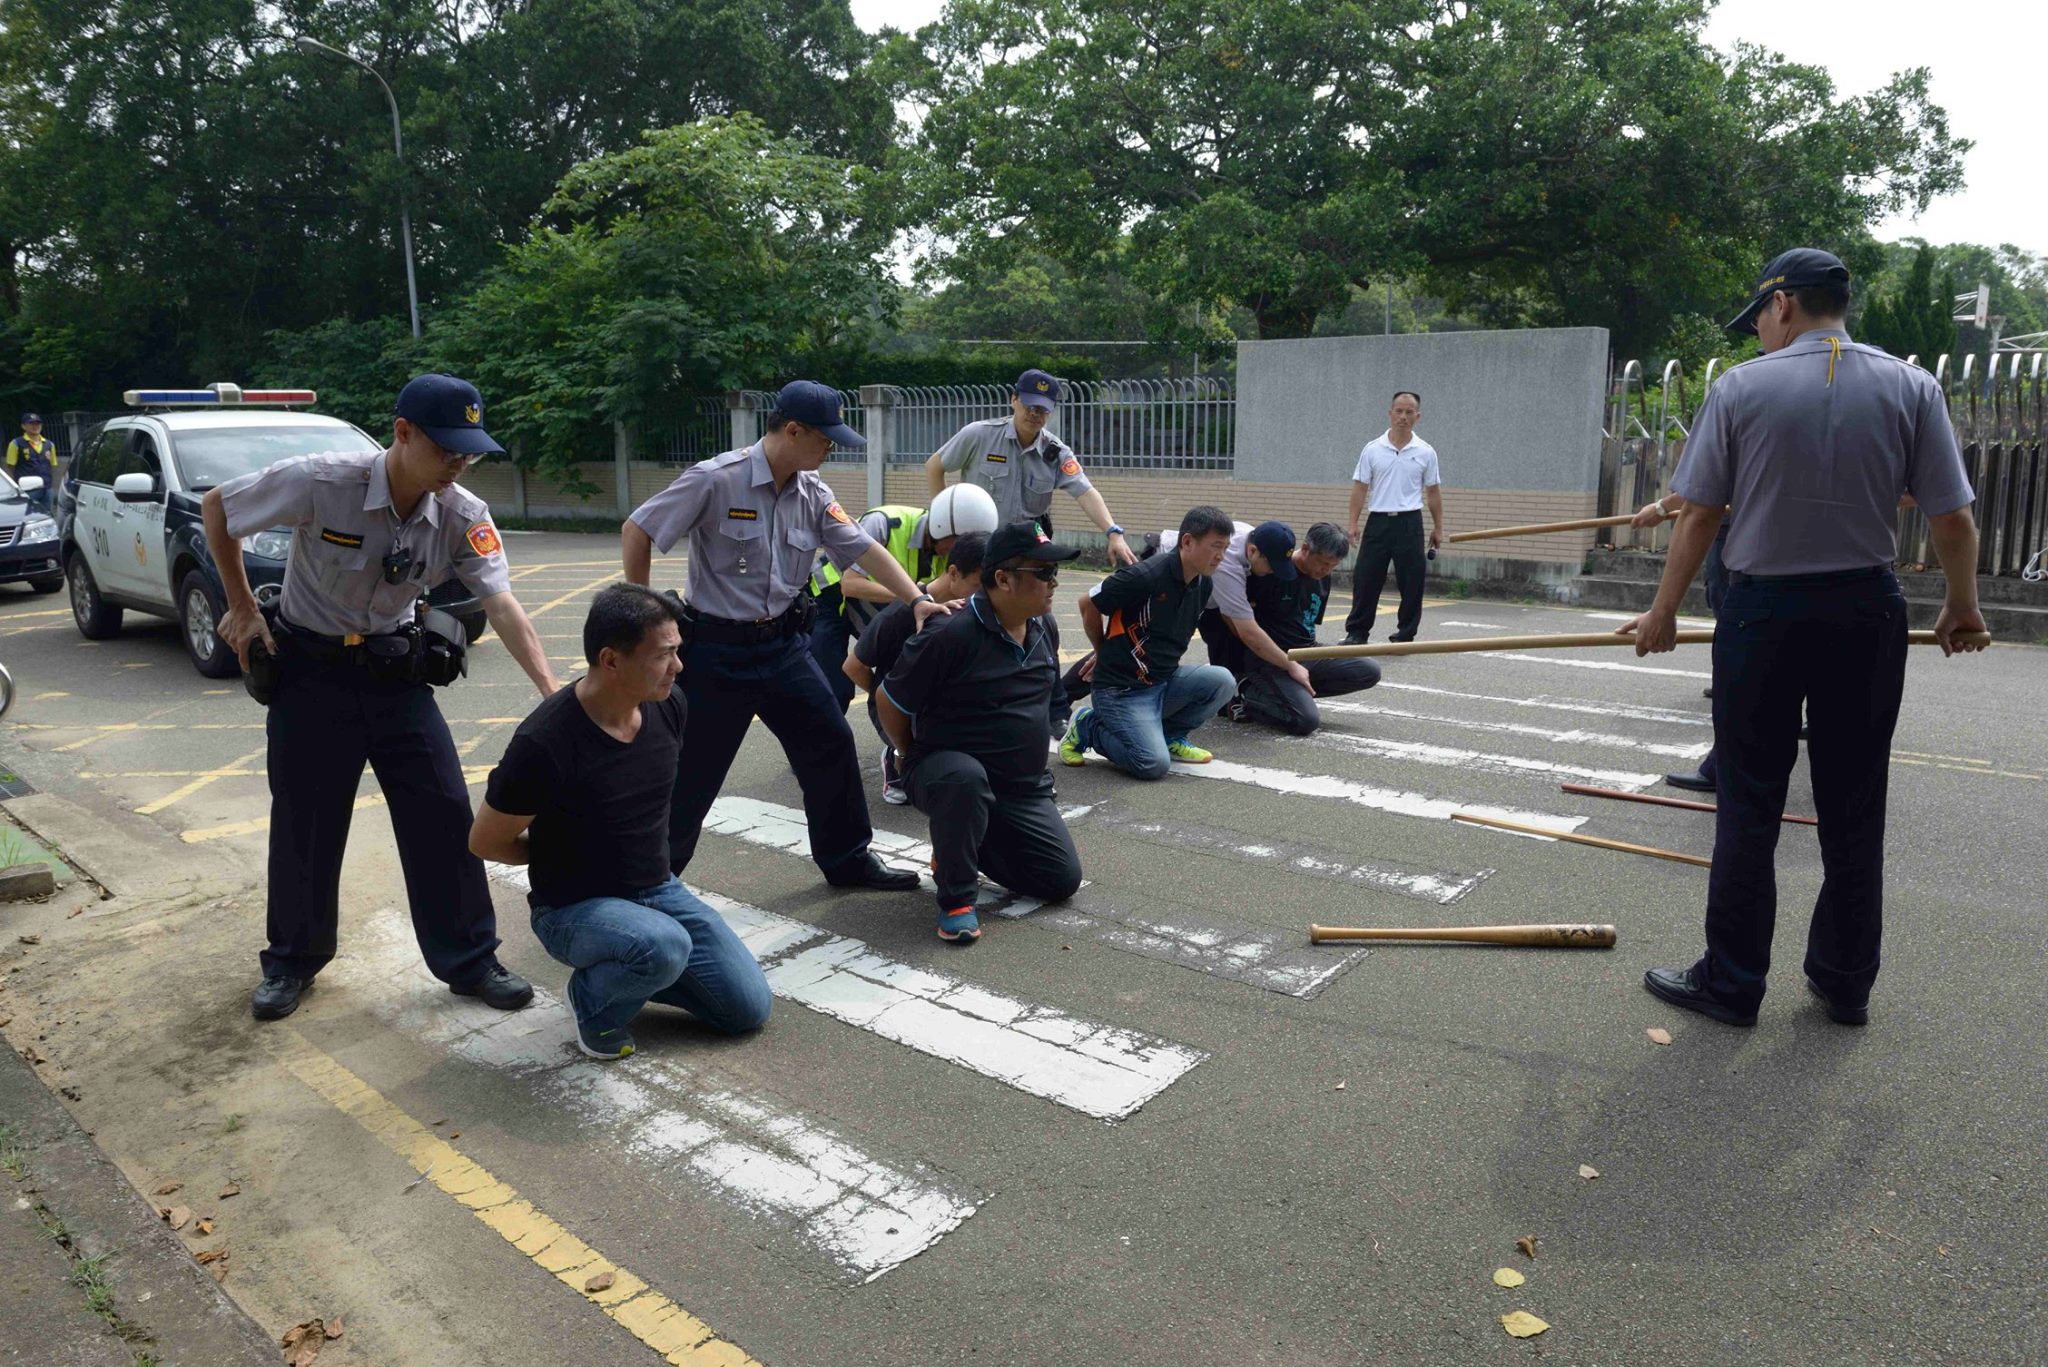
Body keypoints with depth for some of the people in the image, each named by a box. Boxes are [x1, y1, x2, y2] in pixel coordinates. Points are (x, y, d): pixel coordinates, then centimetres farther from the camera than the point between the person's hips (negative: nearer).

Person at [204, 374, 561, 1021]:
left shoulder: (464, 516, -15)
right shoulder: (321, 482, -23)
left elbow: (502, 606, -22)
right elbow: (216, 509, -6)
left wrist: (554, 693, -33)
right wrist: (242, 608, -2)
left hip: (396, 669, 3)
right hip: (311, 669, -2)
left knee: (443, 812, -2)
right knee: (306, 821, 6)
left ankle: (469, 961, 13)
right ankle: (292, 962, 29)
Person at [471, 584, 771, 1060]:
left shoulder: (671, 704, -7)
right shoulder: (543, 744, -26)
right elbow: (485, 843, -11)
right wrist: (560, 853, 1)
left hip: (658, 890, 6)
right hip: (572, 908, -6)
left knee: (750, 1008, -2)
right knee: (664, 947, -37)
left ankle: (633, 972, 18)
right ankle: (594, 1000, -3)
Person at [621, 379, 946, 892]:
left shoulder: (813, 493, 2)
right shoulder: (716, 479, -17)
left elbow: (864, 549, 2)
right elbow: (636, 531, -11)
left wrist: (920, 599, -9)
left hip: (783, 644, 6)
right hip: (716, 650, -6)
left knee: (832, 745, 8)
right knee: (691, 772, 3)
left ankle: (848, 859, 25)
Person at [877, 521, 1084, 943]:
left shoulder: (1044, 627, 3)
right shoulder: (951, 634, -21)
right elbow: (889, 702, -11)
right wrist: (917, 760, 3)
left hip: (1025, 788, 7)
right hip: (947, 768, -6)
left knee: (1062, 880, -2)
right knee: (966, 778, -42)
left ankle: (960, 846, 20)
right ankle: (956, 899, -20)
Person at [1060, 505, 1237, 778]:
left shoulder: (1202, 585, 4)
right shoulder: (1145, 576, -19)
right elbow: (1088, 605, -6)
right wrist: (1107, 655, 9)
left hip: (1165, 681, 7)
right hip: (1122, 688, -7)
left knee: (1222, 681, -15)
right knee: (1155, 765, -21)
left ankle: (1170, 735, 9)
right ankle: (1088, 727, 5)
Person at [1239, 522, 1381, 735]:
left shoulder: (1323, 578, 10)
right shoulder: (1274, 571, -15)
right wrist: (1290, 664, -13)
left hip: (1308, 654, 8)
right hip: (1271, 659, -8)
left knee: (1370, 671, -8)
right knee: (1306, 721, -27)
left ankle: (1297, 692, -3)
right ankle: (1249, 697, -2)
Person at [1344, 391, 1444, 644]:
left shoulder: (1425, 452, 3)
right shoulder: (1372, 449, 2)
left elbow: (1433, 491, 8)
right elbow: (1360, 488, 3)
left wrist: (1438, 527, 7)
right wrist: (1353, 523, -3)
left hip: (1410, 524, 0)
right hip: (1378, 521, 0)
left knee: (1412, 583, 2)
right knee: (1365, 578, 1)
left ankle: (1405, 635, 14)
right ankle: (1357, 632, 11)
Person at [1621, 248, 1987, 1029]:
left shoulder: (1742, 387, -5)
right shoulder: (1911, 387, 0)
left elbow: (1698, 516, -5)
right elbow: (1954, 521, 0)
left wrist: (1663, 614, 4)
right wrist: (1961, 608, 16)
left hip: (1764, 612, -2)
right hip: (1867, 613, 3)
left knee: (1749, 809, 4)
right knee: (1854, 810, 12)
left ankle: (1731, 983, 11)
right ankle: (1846, 982, 22)